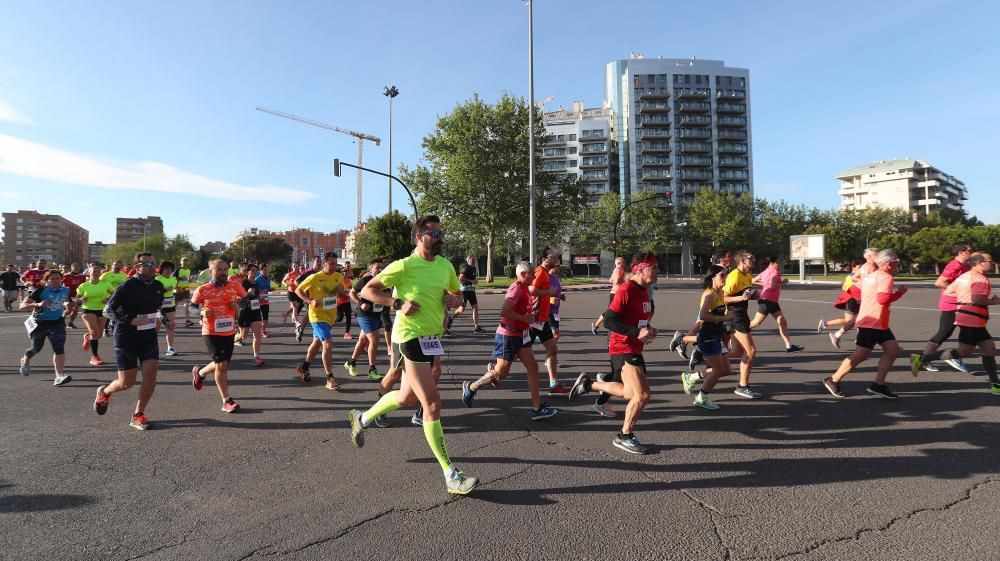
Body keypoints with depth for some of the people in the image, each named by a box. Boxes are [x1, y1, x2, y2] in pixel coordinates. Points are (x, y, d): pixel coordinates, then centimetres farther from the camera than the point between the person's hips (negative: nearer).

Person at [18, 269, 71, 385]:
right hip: (39, 323, -2)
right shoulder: (39, 291, -14)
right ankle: (25, 361, 54)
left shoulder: (66, 290, -1)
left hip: (57, 322, 2)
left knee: (59, 347, -16)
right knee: (36, 348, 18)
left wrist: (67, 305, -1)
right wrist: (38, 304, -35)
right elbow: (21, 306, -18)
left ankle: (60, 376, -21)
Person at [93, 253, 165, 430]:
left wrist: (158, 320, 6)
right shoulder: (128, 286, -13)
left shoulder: (158, 286, 5)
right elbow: (108, 309, -12)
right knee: (127, 382, 2)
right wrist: (131, 320, -23)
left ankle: (138, 415, 8)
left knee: (151, 374, -8)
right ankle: (104, 392, 38)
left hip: (149, 336, 5)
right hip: (126, 337, -4)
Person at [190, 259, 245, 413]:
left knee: (223, 364, 15)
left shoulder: (235, 286, -2)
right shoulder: (202, 290, -8)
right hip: (211, 332, -4)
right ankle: (227, 401, 6)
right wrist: (202, 313, -14)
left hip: (229, 331, 4)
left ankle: (199, 372, 48)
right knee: (222, 364, -7)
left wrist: (238, 305, -8)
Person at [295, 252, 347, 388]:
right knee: (328, 344, -16)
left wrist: (340, 290, -11)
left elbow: (342, 294, 13)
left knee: (317, 343, 22)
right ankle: (330, 379, -10)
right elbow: (298, 290, -6)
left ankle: (304, 367, 43)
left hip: (331, 316, 7)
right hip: (318, 316, -7)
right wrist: (310, 301, -21)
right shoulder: (315, 277, -14)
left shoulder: (338, 277, 1)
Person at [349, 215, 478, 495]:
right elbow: (367, 290, -6)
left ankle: (362, 417, 49)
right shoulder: (404, 266, -11)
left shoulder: (446, 265, 8)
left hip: (432, 337, 8)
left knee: (408, 397, 23)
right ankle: (451, 475, -1)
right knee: (433, 403, -9)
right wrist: (398, 303, -19)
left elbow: (457, 296, 20)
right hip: (412, 336, -8)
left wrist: (453, 299, -3)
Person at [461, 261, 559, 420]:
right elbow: (504, 312, -31)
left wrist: (530, 315, 8)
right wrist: (526, 318, -22)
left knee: (533, 367, 3)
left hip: (519, 335, 9)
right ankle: (470, 387, 22)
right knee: (501, 372, 1)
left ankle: (537, 408, 6)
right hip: (508, 335, -9)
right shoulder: (516, 288, -20)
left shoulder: (524, 288, 10)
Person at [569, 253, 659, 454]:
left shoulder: (644, 291, 10)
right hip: (623, 349, -10)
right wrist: (637, 332, -27)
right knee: (642, 395, -11)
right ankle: (625, 436, 8)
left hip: (635, 349, 10)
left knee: (630, 393, 18)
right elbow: (609, 321, -23)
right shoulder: (626, 290, -19)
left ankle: (588, 384, 30)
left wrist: (647, 331, 6)